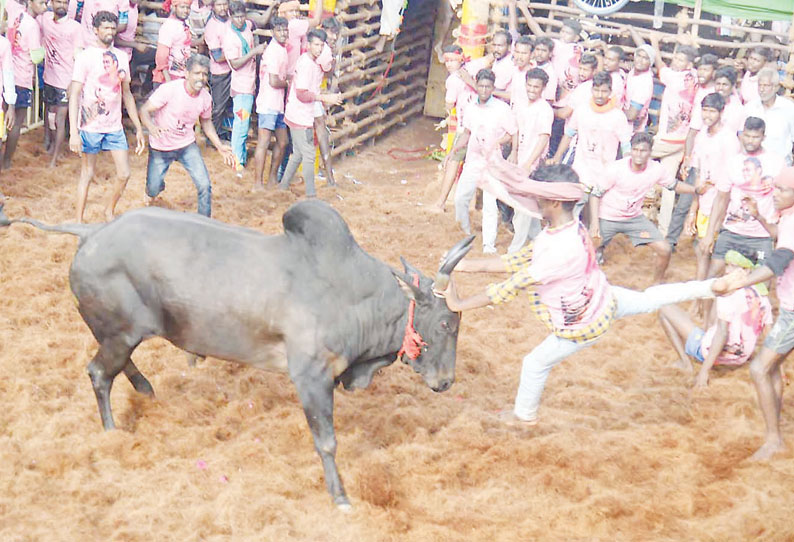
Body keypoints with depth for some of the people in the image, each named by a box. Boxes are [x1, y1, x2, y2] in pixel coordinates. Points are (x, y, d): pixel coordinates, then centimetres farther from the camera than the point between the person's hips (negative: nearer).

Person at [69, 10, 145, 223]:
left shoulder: (120, 56, 8)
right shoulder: (86, 56, -7)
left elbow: (126, 94, 16)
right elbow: (74, 95, -11)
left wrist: (138, 128, 14)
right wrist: (73, 132, -19)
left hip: (115, 126, 5)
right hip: (90, 126, -5)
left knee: (124, 173, 2)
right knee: (87, 174, 3)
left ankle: (109, 211, 25)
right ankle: (79, 221, 14)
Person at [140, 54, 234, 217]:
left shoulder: (206, 98, -9)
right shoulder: (169, 89, -24)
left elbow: (206, 122, 11)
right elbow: (145, 110, -22)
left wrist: (220, 146, 1)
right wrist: (152, 127, -44)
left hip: (187, 146, 3)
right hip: (161, 148, -3)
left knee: (204, 185, -10)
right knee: (153, 189, 6)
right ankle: (155, 188, 46)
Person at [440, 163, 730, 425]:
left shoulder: (561, 249, -39)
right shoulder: (570, 228, -12)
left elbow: (515, 285, -36)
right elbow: (516, 261, -7)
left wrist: (461, 304, -32)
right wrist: (466, 265, -12)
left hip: (582, 325, -8)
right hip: (605, 300, 8)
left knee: (536, 363, 12)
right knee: (647, 299, 30)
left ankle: (524, 414, 36)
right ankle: (709, 286, 35)